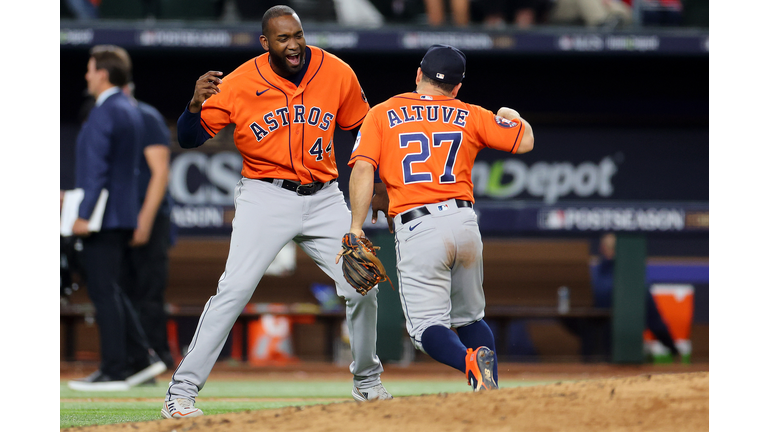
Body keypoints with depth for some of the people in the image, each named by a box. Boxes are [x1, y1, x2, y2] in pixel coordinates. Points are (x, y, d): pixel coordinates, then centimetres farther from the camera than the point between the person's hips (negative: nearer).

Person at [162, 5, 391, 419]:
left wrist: (377, 183, 10)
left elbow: (362, 128, 13)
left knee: (361, 288, 1)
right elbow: (189, 139, -9)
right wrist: (196, 104, -29)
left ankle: (367, 381, 27)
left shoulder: (337, 74, -3)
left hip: (323, 197, 3)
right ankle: (181, 393, -14)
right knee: (233, 291, -17)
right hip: (266, 198, -3)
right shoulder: (239, 85, -11)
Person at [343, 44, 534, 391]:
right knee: (470, 318, 20)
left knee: (428, 327, -4)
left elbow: (363, 169, -3)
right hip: (464, 223, 3)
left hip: (416, 229, -3)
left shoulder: (382, 115, 10)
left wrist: (356, 227, -7)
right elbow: (524, 141, 13)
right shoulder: (470, 116, 13)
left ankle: (471, 362, -34)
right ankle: (492, 391, -1)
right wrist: (511, 117, 36)